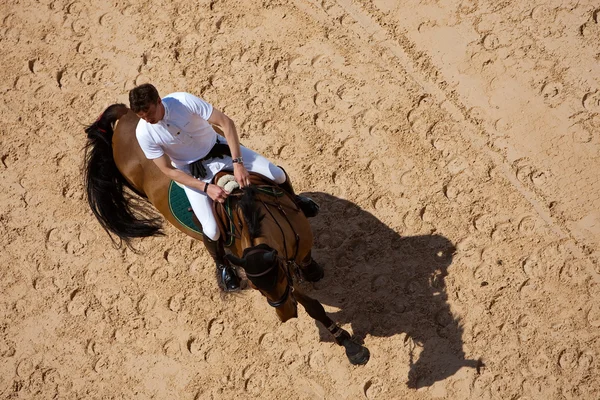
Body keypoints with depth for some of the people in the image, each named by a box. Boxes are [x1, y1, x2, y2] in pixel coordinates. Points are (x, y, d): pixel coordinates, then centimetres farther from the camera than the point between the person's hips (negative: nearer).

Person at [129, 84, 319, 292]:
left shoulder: (184, 100, -26)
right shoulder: (144, 133, -23)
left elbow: (226, 122, -23)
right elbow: (168, 170, -16)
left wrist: (238, 163, -30)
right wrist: (206, 187, -26)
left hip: (219, 149, 1)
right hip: (192, 173, -1)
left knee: (277, 175, -5)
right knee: (211, 230, -16)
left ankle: (293, 201, 33)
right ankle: (222, 265, 20)